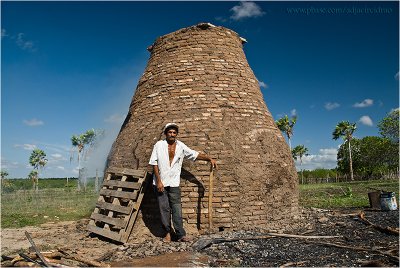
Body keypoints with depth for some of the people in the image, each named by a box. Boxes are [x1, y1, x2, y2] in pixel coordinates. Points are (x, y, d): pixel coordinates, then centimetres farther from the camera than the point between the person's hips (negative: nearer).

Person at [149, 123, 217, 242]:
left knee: (177, 209, -2)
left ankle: (181, 235, 0)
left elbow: (195, 154, 9)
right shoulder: (159, 145, -2)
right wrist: (158, 181, -9)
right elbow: (154, 163, -4)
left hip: (174, 183, 1)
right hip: (160, 182, -1)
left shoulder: (181, 146, 5)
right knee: (164, 208, 3)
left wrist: (210, 159, -3)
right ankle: (168, 232, 15)